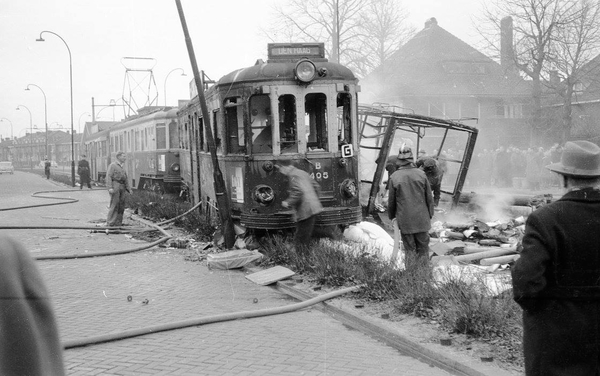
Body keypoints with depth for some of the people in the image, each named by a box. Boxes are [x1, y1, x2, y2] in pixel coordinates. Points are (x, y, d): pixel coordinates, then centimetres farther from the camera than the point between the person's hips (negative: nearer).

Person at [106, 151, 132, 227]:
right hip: (115, 186, -7)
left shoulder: (122, 168, 21)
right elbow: (108, 176, -10)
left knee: (121, 205, 4)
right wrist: (110, 188, -21)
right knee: (114, 205, -10)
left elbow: (126, 179, 22)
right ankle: (110, 223, -8)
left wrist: (129, 189, 11)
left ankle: (118, 223, 9)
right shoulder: (112, 165, -1)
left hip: (122, 188, 7)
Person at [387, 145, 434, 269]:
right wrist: (430, 214, 14)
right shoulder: (421, 174, -7)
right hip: (421, 218, 0)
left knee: (409, 249, 9)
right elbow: (429, 197, 0)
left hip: (404, 220, 0)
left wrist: (391, 215, 16)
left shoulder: (394, 177, -10)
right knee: (423, 247, 12)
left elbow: (391, 201, -1)